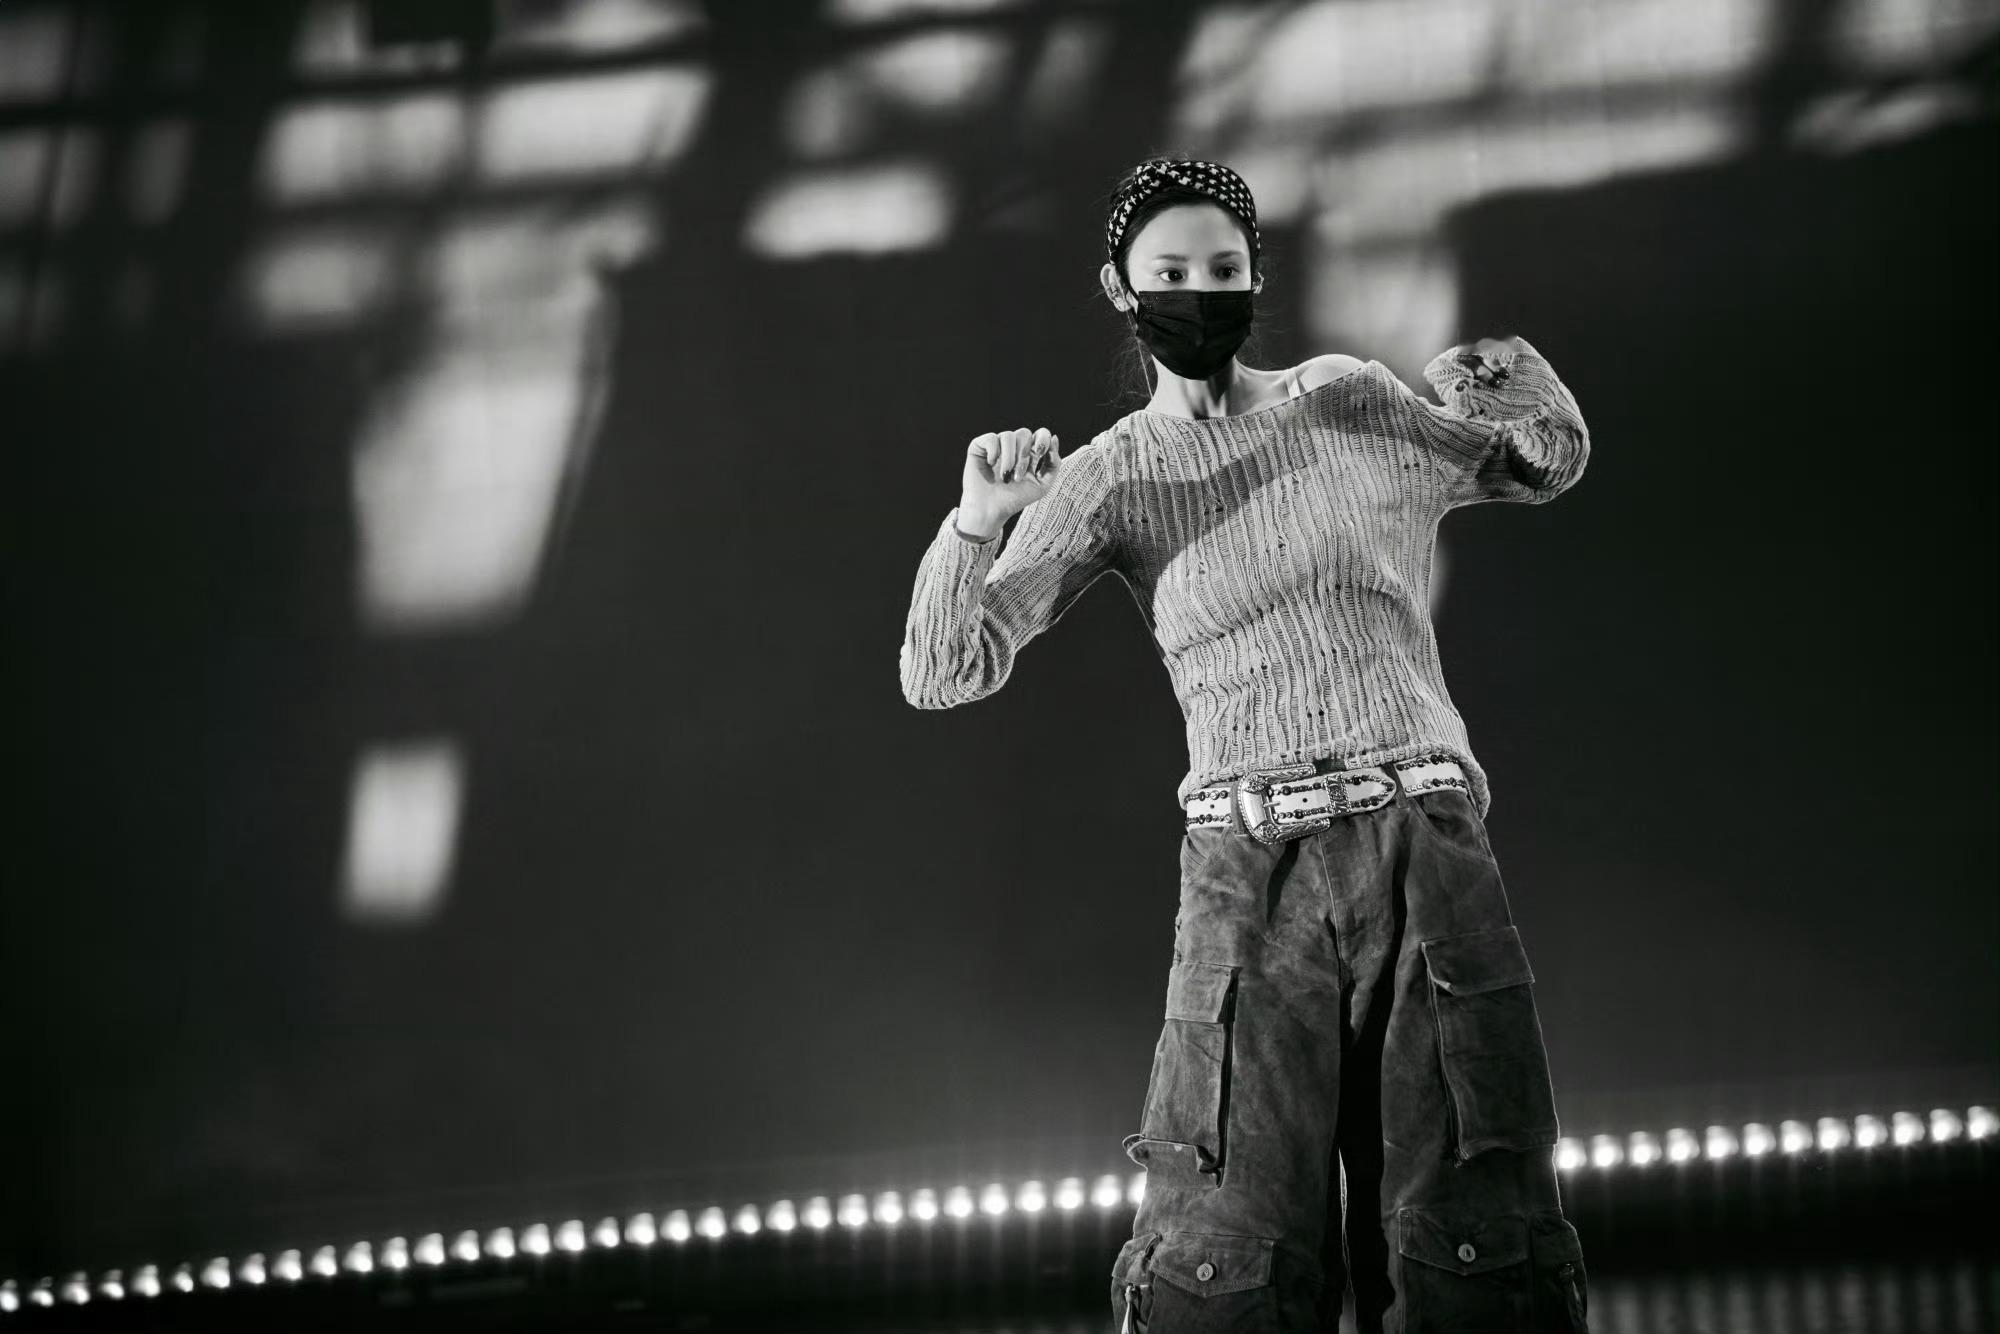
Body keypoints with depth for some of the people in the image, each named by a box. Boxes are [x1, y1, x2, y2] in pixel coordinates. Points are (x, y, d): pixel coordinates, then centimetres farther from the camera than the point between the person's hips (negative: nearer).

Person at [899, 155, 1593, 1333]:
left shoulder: (1355, 402, 13)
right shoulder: (1110, 479, 8)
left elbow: (1547, 466, 29)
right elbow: (945, 672, 0)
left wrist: (1526, 388, 5)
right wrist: (978, 521, -18)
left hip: (1428, 843, 1)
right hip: (1250, 869, -1)